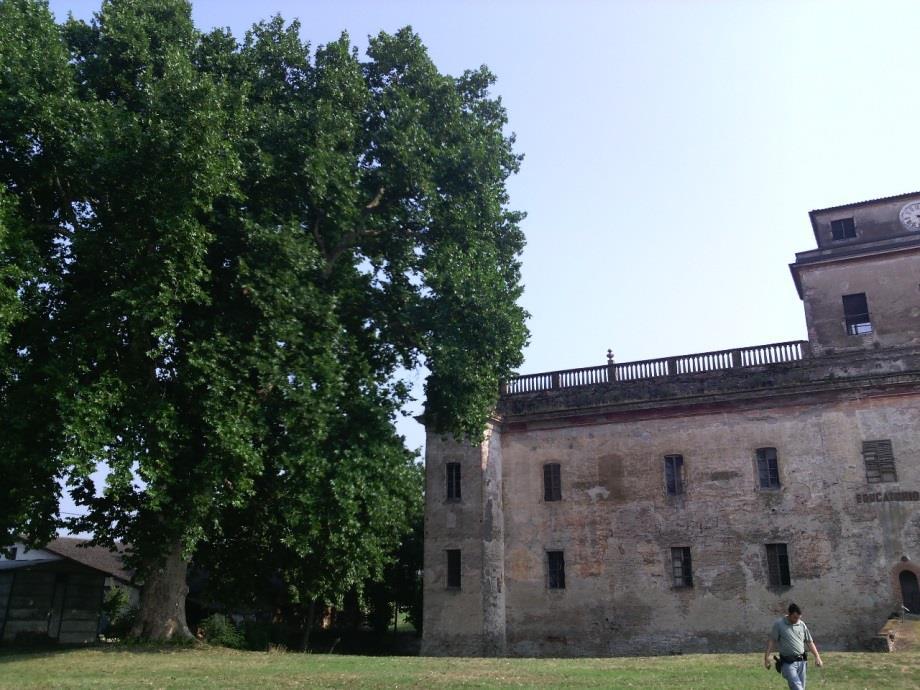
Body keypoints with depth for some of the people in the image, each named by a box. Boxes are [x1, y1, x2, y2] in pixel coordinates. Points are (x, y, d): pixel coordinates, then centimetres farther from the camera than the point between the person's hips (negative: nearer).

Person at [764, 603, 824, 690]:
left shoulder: (802, 624, 6)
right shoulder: (779, 624, -6)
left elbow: (809, 642, 13)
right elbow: (771, 641, -5)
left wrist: (817, 657, 6)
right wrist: (766, 657, -9)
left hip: (801, 661, 5)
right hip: (788, 663, -5)